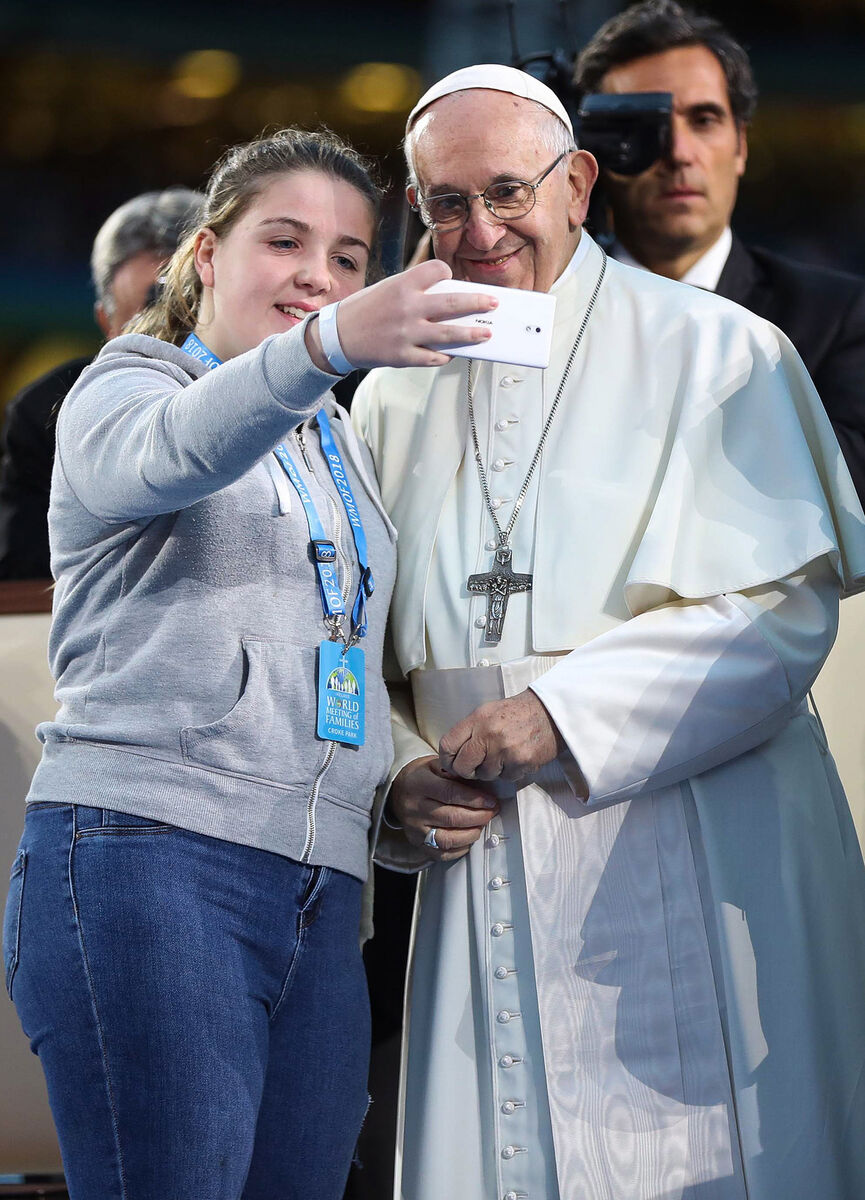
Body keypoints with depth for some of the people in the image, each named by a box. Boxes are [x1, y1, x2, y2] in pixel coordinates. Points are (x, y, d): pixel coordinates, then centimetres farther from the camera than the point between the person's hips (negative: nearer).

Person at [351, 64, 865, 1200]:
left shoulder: (712, 352, 0)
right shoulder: (392, 398, 14)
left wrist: (565, 713, -16)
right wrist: (400, 780, -4)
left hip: (691, 866, -4)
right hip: (484, 872, 4)